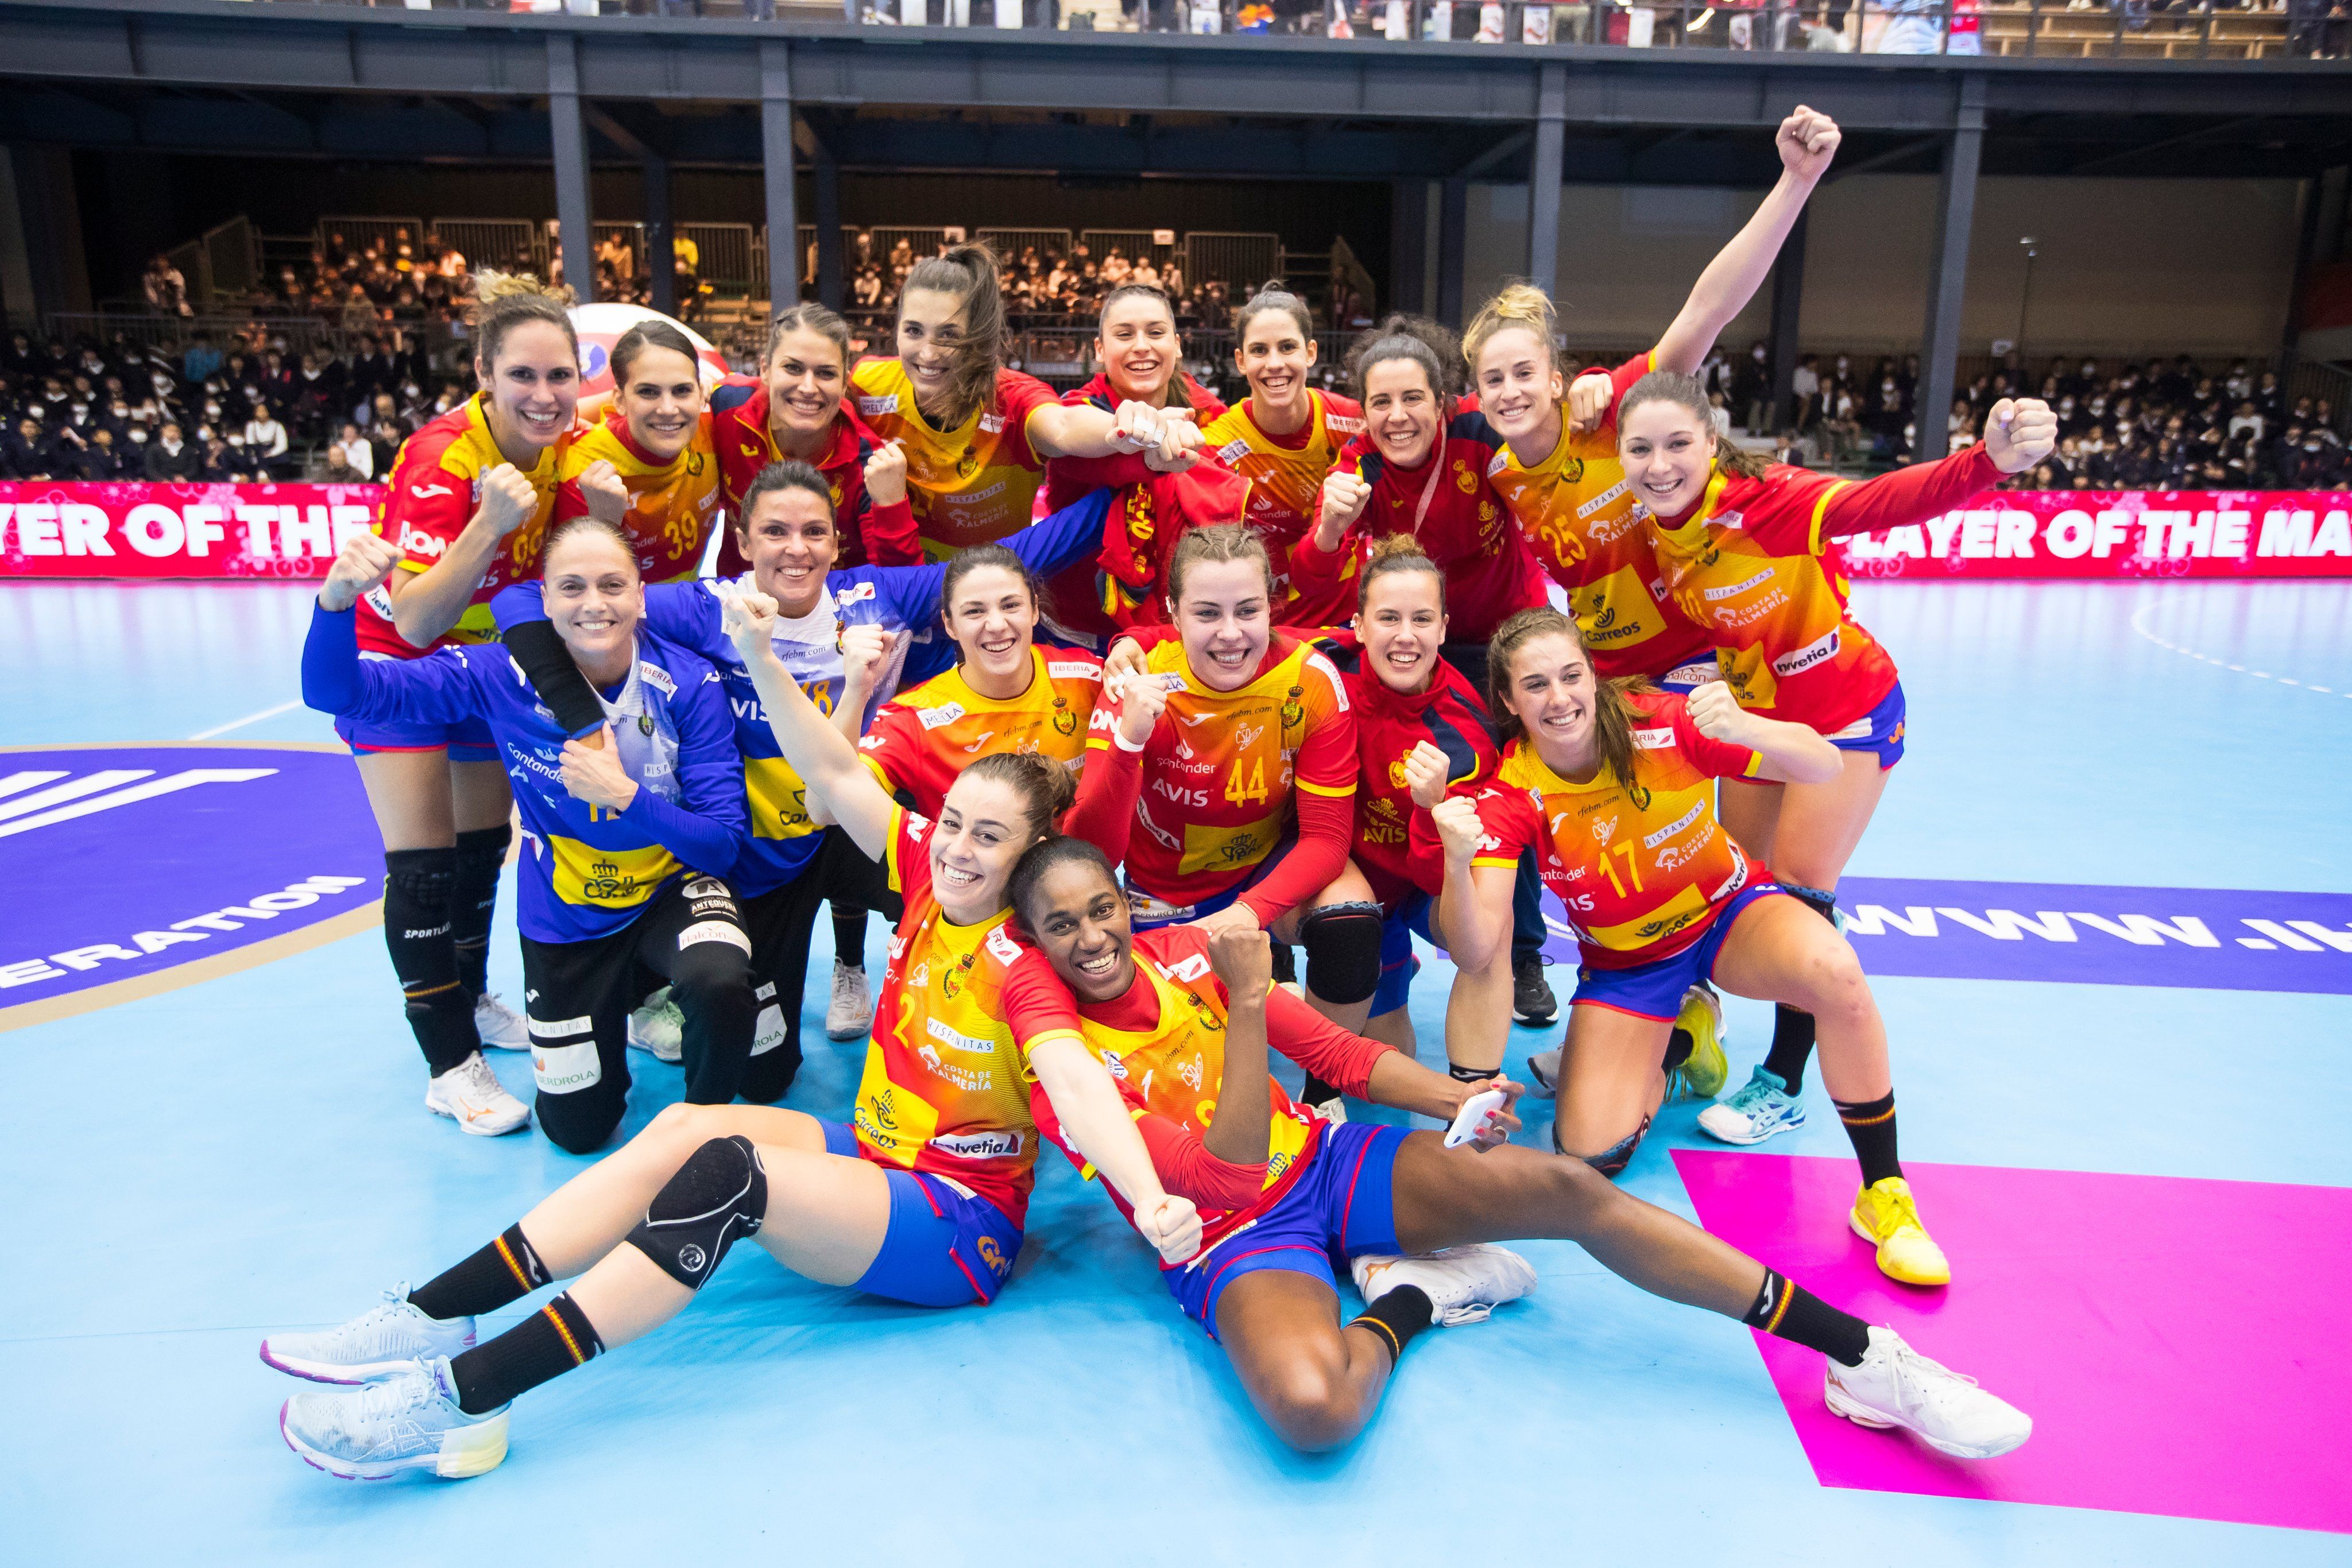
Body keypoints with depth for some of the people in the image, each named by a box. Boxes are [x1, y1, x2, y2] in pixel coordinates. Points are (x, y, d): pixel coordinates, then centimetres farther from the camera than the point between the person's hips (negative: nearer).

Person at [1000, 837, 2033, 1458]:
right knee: (1313, 1406, -39)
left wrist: (1454, 1099, -7)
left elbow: (1332, 1050, 6)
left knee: (1568, 1188, -15)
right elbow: (1226, 1173, -22)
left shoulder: (1183, 950, -1)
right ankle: (1414, 1298, -4)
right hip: (1231, 1238, -4)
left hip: (1322, 1160, 5)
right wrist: (1246, 1004, -29)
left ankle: (1863, 1357, -5)